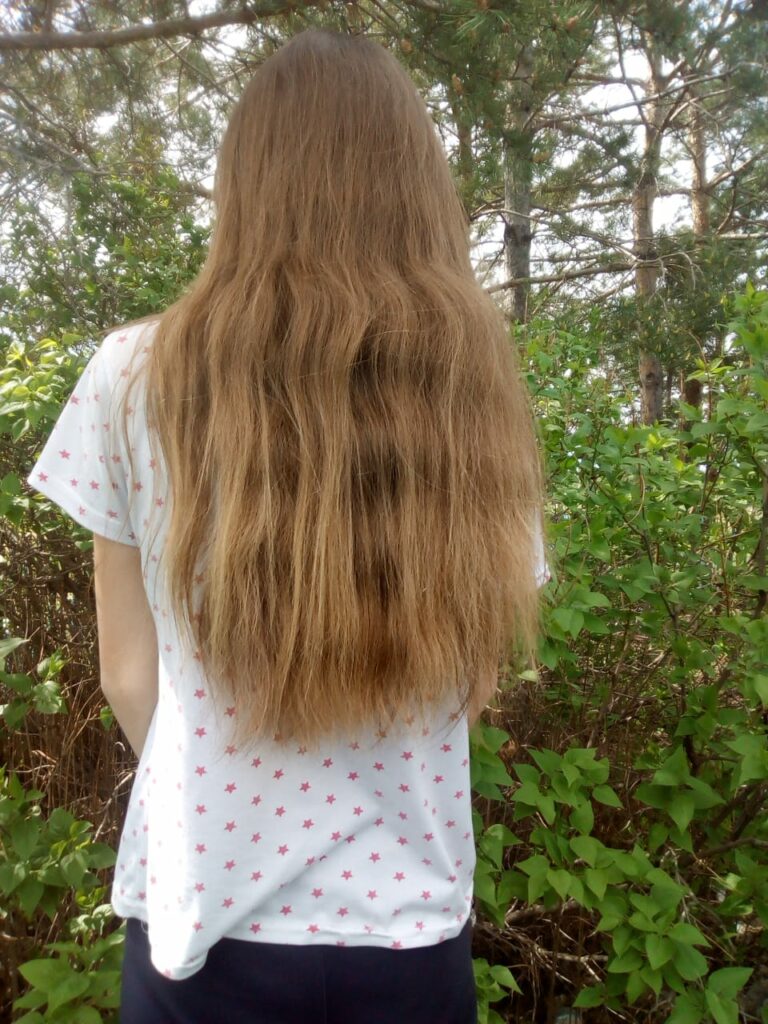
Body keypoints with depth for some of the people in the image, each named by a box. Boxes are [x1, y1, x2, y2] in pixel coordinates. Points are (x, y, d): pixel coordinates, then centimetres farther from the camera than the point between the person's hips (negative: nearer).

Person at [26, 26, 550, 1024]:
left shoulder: (137, 376, -12)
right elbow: (471, 671, -3)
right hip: (412, 922, 2)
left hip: (206, 911, -1)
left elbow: (130, 672, -5)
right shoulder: (477, 393, -8)